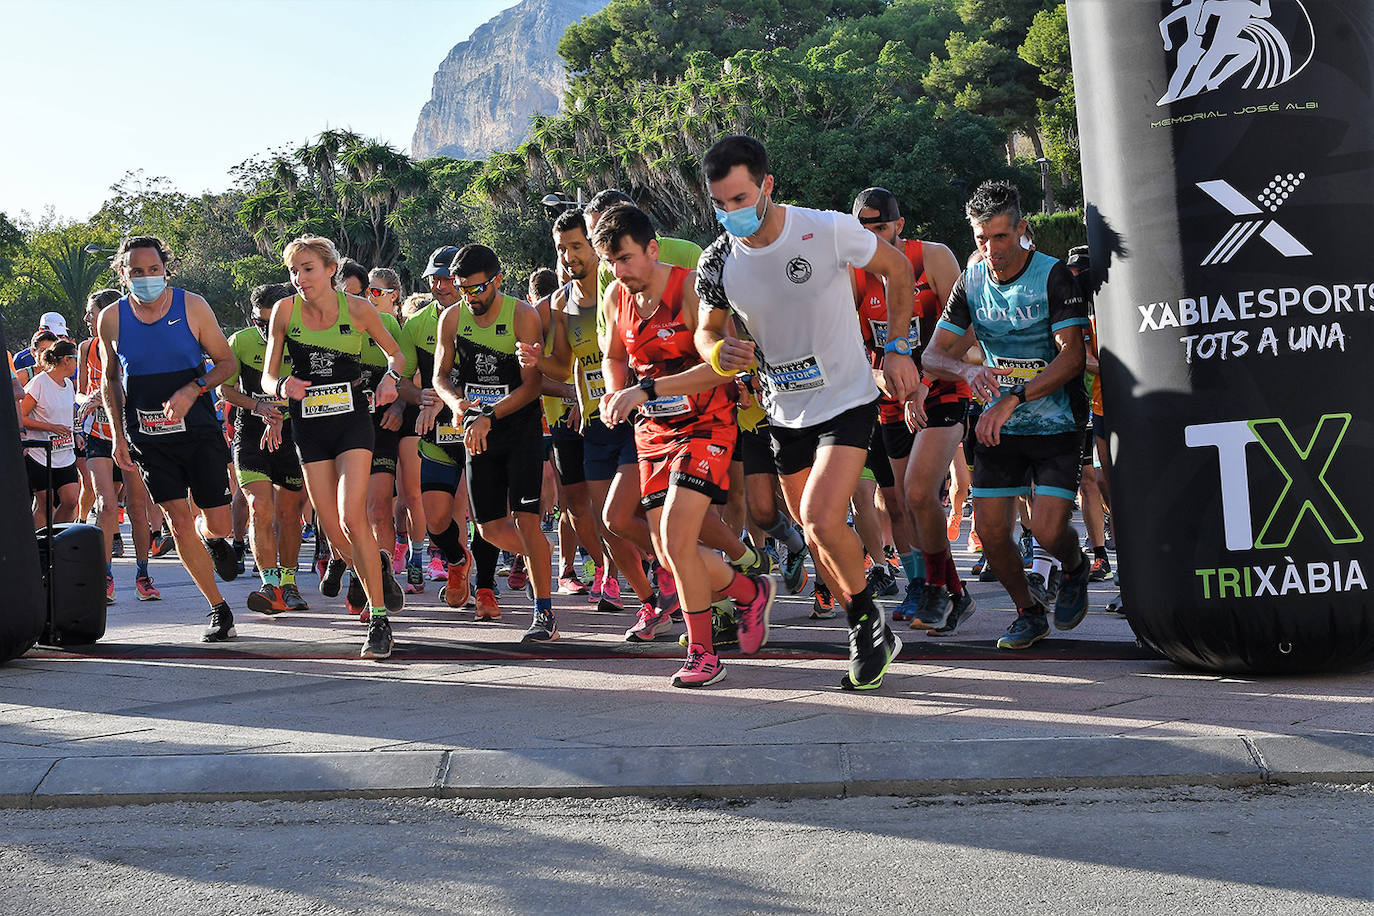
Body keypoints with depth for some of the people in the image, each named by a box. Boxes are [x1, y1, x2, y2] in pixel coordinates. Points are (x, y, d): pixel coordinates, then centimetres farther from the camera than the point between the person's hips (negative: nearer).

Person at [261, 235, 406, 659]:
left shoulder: (357, 308, -5)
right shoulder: (285, 310, -1)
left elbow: (396, 353, 8)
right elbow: (267, 376, 4)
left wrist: (390, 378, -13)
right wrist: (282, 386, -19)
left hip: (352, 420, -3)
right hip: (308, 425, 3)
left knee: (352, 518, -18)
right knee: (333, 531, 1)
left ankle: (380, 620, -10)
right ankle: (378, 569, 34)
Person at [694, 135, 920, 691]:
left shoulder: (829, 230, -19)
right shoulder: (718, 263, -10)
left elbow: (897, 270, -2)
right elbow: (706, 331, 7)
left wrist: (896, 348, -4)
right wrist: (720, 353, -17)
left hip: (848, 400, -5)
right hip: (785, 413, 5)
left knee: (821, 519, -22)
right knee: (816, 536, 13)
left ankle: (867, 620, 2)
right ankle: (869, 638, 32)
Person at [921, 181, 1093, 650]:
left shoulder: (1054, 277, -12)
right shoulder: (971, 283, 2)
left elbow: (1072, 355, -21)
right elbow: (934, 354, 2)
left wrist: (1014, 397, -31)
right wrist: (969, 371, -21)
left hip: (1057, 423, -4)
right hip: (999, 425, 4)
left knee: (1048, 530, -15)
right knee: (990, 533, -2)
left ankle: (1074, 569, 21)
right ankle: (1030, 611, 23)